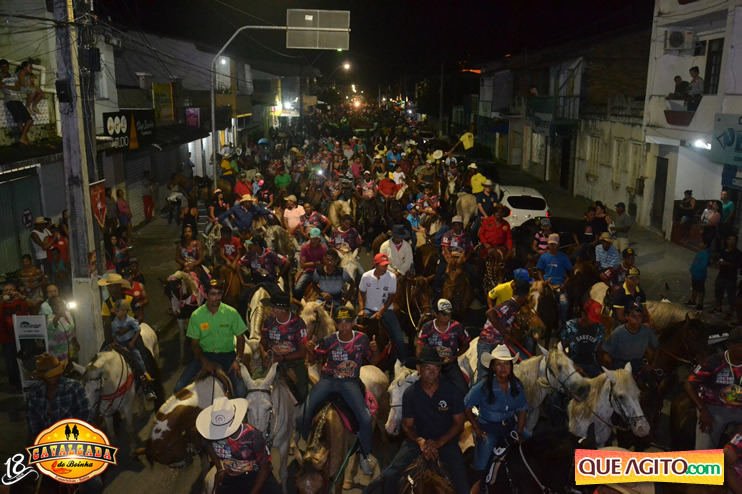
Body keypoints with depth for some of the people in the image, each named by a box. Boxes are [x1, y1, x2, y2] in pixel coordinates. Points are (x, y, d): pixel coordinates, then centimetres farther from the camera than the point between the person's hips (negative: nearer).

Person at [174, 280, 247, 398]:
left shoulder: (231, 312, -4)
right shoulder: (196, 315, -3)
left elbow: (240, 338, 2)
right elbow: (194, 343, 3)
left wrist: (237, 360, -13)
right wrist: (203, 361, -13)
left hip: (227, 354, -1)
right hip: (204, 354, 1)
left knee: (241, 393, -22)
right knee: (179, 388, -15)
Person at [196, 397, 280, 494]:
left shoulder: (252, 435, -23)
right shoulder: (213, 433, -14)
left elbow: (264, 466, -15)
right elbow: (209, 445, 13)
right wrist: (219, 468, 5)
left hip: (255, 474, -2)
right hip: (229, 477, 3)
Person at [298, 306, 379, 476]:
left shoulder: (362, 339, -5)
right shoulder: (329, 340, -6)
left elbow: (372, 362, 5)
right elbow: (313, 359, 6)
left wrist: (375, 351, -17)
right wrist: (311, 350, -17)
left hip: (350, 382, -1)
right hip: (328, 379, 1)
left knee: (366, 420, -20)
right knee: (302, 417, -12)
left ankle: (365, 456, 8)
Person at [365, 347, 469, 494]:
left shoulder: (452, 391, -12)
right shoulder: (410, 393, -10)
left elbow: (459, 423, -6)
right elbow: (407, 425, -3)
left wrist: (439, 442, -20)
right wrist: (420, 442, -24)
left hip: (447, 440, 0)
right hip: (419, 439, 1)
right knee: (390, 477, -16)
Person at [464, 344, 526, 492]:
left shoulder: (517, 385, -4)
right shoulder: (483, 386, -16)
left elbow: (522, 410, 4)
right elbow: (466, 406, -10)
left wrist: (519, 433, -2)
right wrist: (476, 428, -12)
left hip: (510, 427, 4)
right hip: (488, 429, -4)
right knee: (482, 467, -6)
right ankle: (479, 484, 21)